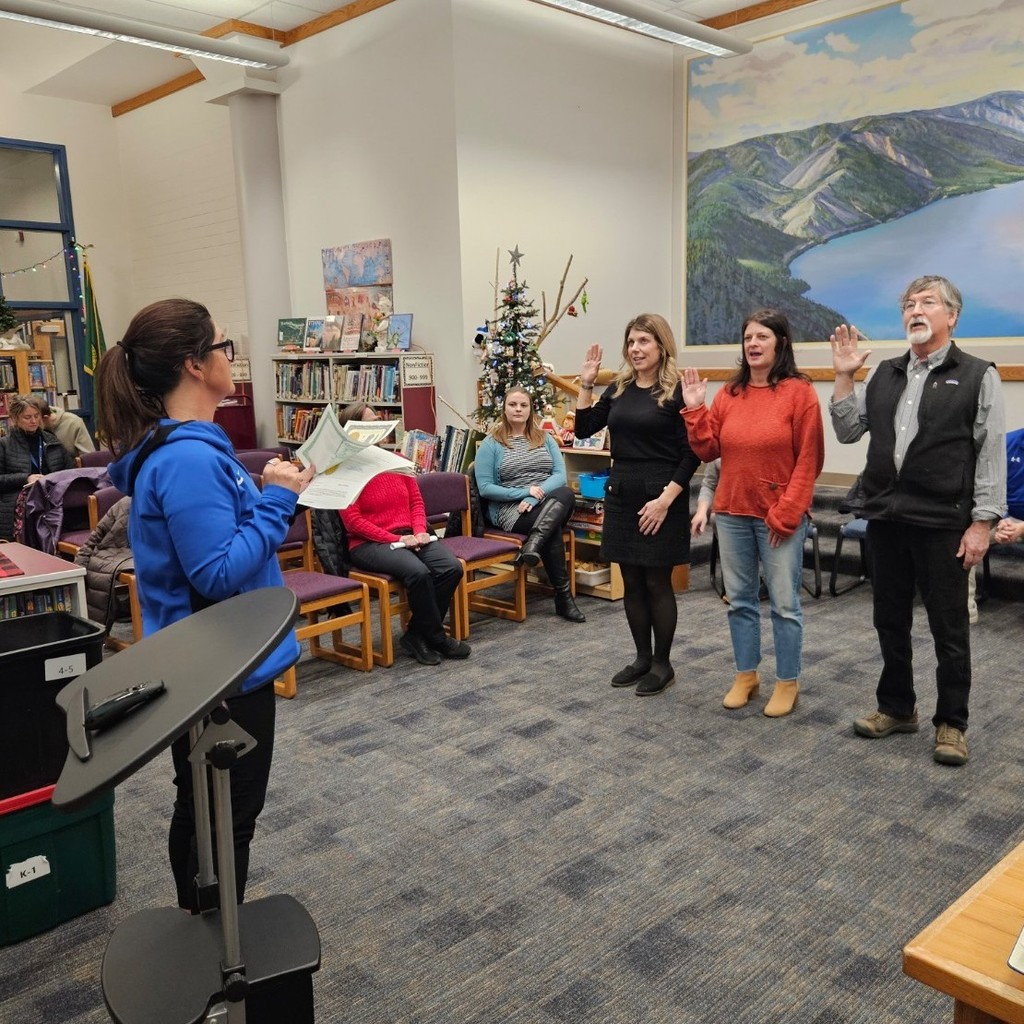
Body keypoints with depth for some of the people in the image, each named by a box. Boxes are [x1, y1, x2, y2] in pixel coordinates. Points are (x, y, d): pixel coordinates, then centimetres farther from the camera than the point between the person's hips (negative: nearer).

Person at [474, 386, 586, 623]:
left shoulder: (545, 439, 14)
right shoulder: (491, 444, 4)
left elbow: (560, 475, 1)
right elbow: (485, 488, -4)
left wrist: (535, 497, -17)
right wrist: (524, 492, -14)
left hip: (550, 505, 3)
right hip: (509, 509, -3)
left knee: (566, 494, -33)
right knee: (552, 528, -34)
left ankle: (533, 544, -45)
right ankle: (563, 596, -28)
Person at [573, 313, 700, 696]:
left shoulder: (676, 391, -8)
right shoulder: (619, 388, 10)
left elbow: (691, 454, -11)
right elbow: (584, 429, 11)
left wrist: (665, 499, -18)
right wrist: (586, 384, 2)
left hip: (660, 499, -6)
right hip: (621, 496, 6)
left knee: (657, 583, 2)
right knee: (631, 583, 11)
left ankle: (663, 664, 16)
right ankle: (642, 657, 25)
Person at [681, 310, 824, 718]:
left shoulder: (799, 391, -7)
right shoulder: (729, 393, 6)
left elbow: (808, 460, -9)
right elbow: (708, 450, 7)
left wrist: (786, 513, -13)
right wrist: (695, 410, -5)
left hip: (779, 516, -5)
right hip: (732, 513, 5)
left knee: (784, 604, 4)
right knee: (740, 600, 13)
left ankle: (787, 683, 18)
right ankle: (746, 676, 27)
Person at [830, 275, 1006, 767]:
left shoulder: (977, 376, -2)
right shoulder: (883, 374, 11)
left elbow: (991, 455, -5)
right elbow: (848, 431, 11)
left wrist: (981, 523, -10)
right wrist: (844, 377, 1)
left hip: (942, 523, -4)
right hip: (885, 518, 5)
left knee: (949, 628, 6)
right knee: (890, 621, 14)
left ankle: (951, 723, 20)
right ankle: (896, 708, 29)